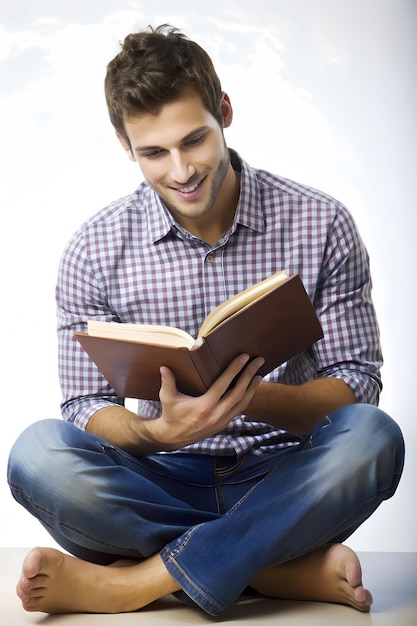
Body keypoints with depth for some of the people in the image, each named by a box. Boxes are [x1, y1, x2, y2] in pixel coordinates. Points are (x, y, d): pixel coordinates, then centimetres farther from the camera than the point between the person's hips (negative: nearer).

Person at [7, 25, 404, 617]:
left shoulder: (320, 225, -5)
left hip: (284, 485, 0)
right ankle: (295, 572, -22)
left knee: (373, 437, -31)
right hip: (165, 485, 1)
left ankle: (128, 582, -24)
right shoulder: (95, 250, -3)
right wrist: (158, 430, -28)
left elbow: (356, 384, -5)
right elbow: (87, 406, -4)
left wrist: (256, 398, -26)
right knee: (38, 453, -27)